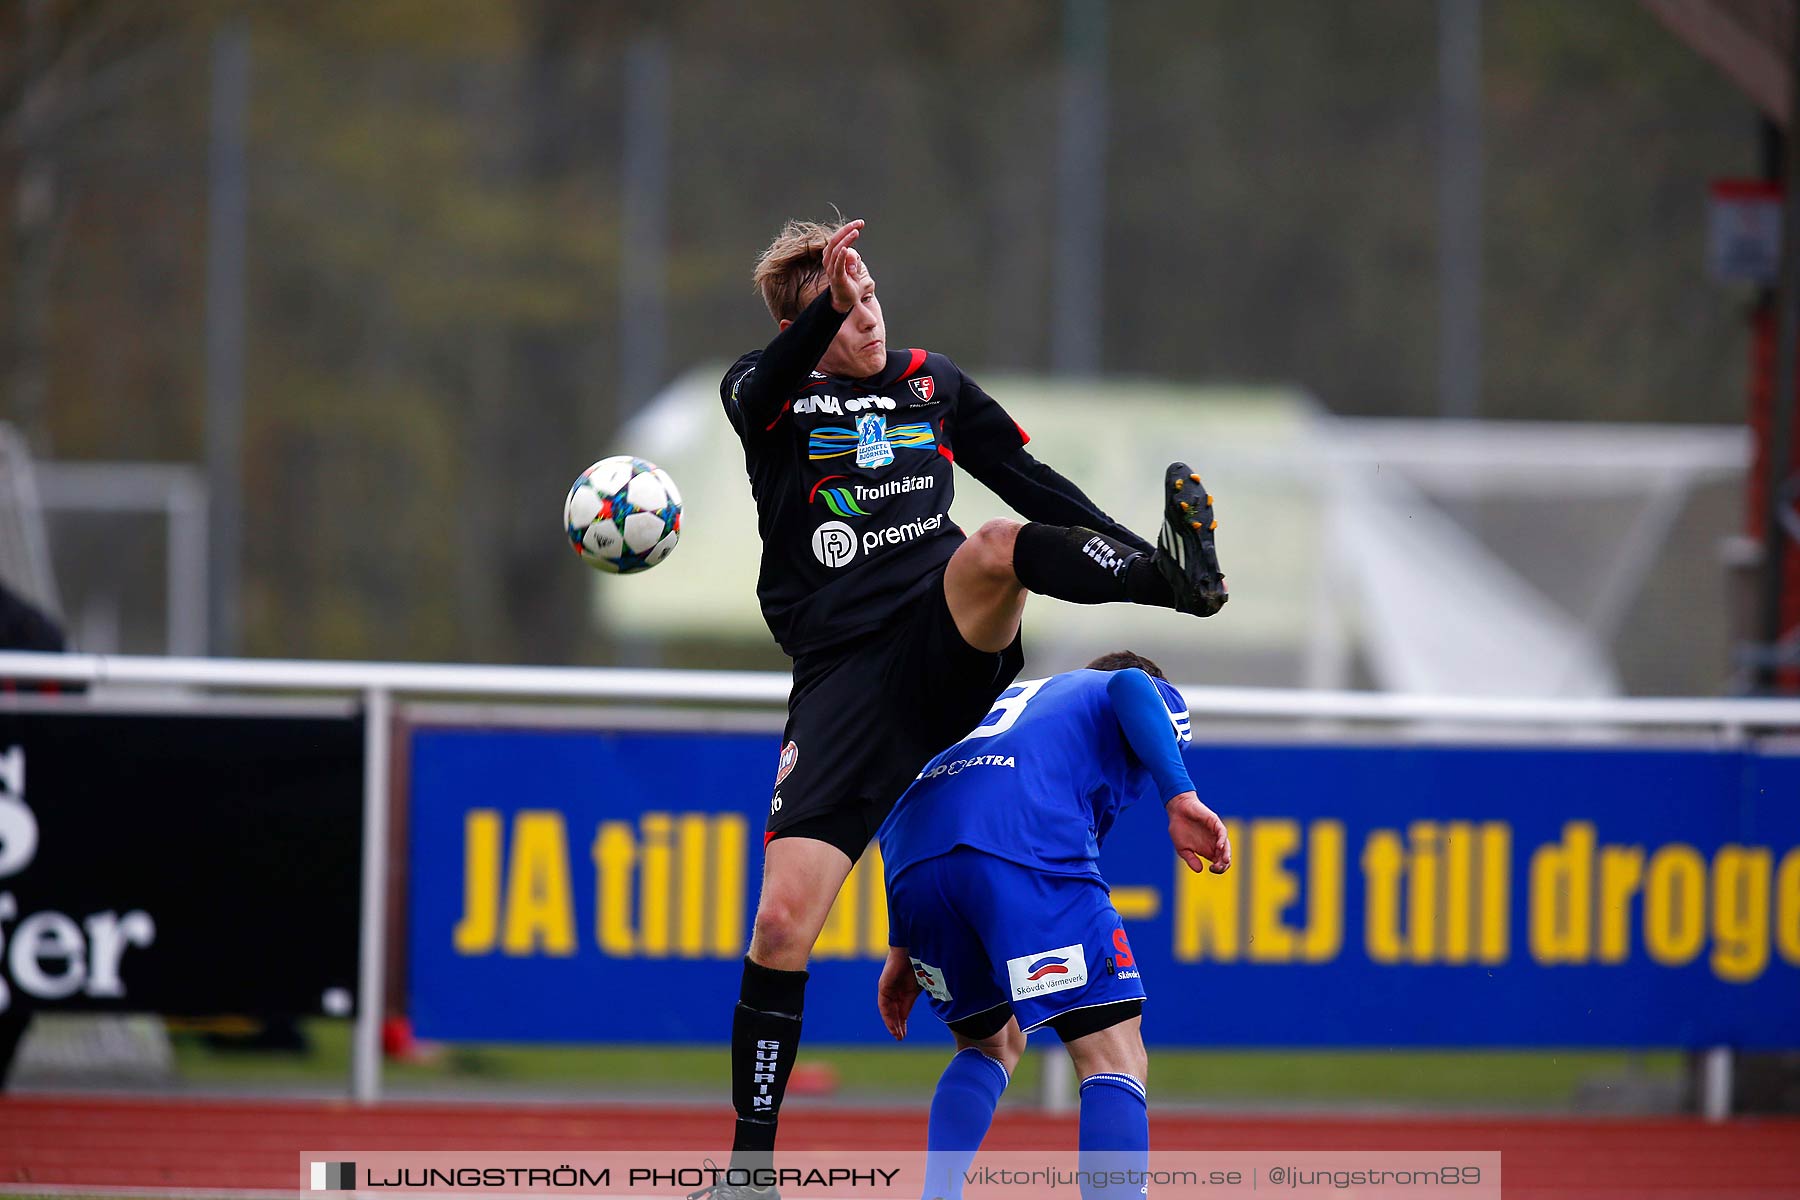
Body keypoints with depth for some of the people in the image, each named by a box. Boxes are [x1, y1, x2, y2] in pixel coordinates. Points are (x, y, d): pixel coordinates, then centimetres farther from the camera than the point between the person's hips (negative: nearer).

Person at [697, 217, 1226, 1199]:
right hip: (842, 672, -1)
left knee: (993, 548, -34)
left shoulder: (932, 385, 16)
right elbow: (764, 394, -16)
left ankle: (1173, 574, -58)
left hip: (948, 644, 1)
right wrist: (823, 309, -35)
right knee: (782, 919, -10)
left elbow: (1035, 487, 20)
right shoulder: (767, 393, 8)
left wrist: (1136, 555, 10)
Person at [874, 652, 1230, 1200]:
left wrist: (902, 946, 32)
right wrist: (1180, 798, -10)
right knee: (1116, 1061, -4)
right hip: (1030, 844, -6)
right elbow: (1129, 686, 1)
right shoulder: (1156, 697, 28)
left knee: (989, 1045, 27)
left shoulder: (1007, 698, 42)